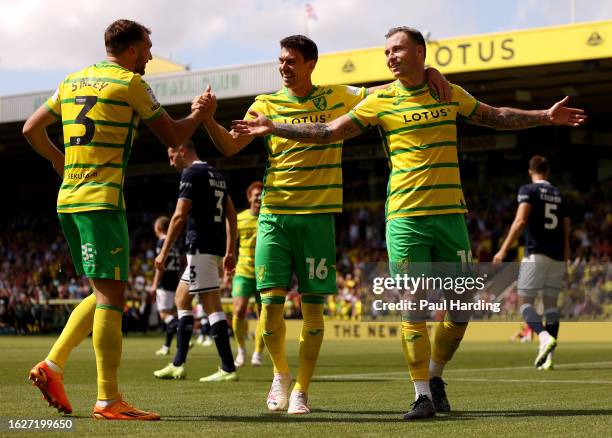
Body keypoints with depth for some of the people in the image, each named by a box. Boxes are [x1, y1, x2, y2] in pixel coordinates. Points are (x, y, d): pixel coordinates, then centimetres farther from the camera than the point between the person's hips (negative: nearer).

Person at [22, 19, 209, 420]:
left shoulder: (73, 81, 16)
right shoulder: (130, 83, -4)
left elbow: (32, 129, 20)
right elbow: (173, 136, 3)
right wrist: (200, 114, 20)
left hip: (69, 199, 8)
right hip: (102, 199, -8)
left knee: (104, 294, 16)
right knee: (111, 296, -8)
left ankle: (53, 366, 9)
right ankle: (109, 401, -9)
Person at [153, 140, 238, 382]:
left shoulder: (192, 173, -9)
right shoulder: (216, 175, 19)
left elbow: (179, 216, -14)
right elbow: (231, 216, 19)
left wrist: (164, 253, -10)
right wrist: (229, 252, 19)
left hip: (201, 248, -10)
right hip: (216, 247, 10)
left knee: (212, 305, -9)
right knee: (182, 298, 17)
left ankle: (228, 368, -11)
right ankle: (178, 364, 19)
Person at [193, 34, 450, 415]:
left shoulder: (337, 97, 5)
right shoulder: (266, 105, 6)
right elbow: (230, 146, -1)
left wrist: (427, 72, -5)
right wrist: (209, 119, -19)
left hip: (318, 216, 0)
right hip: (274, 215, 0)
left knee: (312, 307, 1)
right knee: (271, 302, -7)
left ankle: (301, 390, 13)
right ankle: (281, 373, 20)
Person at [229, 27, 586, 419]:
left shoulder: (450, 94, 8)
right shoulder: (381, 101, 2)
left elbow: (496, 117, 22)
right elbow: (328, 132, 4)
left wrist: (545, 116, 16)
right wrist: (273, 128, -1)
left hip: (450, 214, 2)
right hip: (405, 217, -2)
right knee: (414, 308, -7)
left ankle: (435, 377, 25)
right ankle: (423, 394, 3)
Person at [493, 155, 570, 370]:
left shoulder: (528, 190, 0)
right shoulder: (559, 195, 17)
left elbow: (520, 221, -14)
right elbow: (566, 230, 16)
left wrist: (503, 250, -14)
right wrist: (565, 261, 21)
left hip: (536, 254, -5)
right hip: (557, 256, 5)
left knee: (525, 302, -1)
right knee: (551, 304, 7)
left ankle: (545, 337, -26)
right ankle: (548, 357, 1)